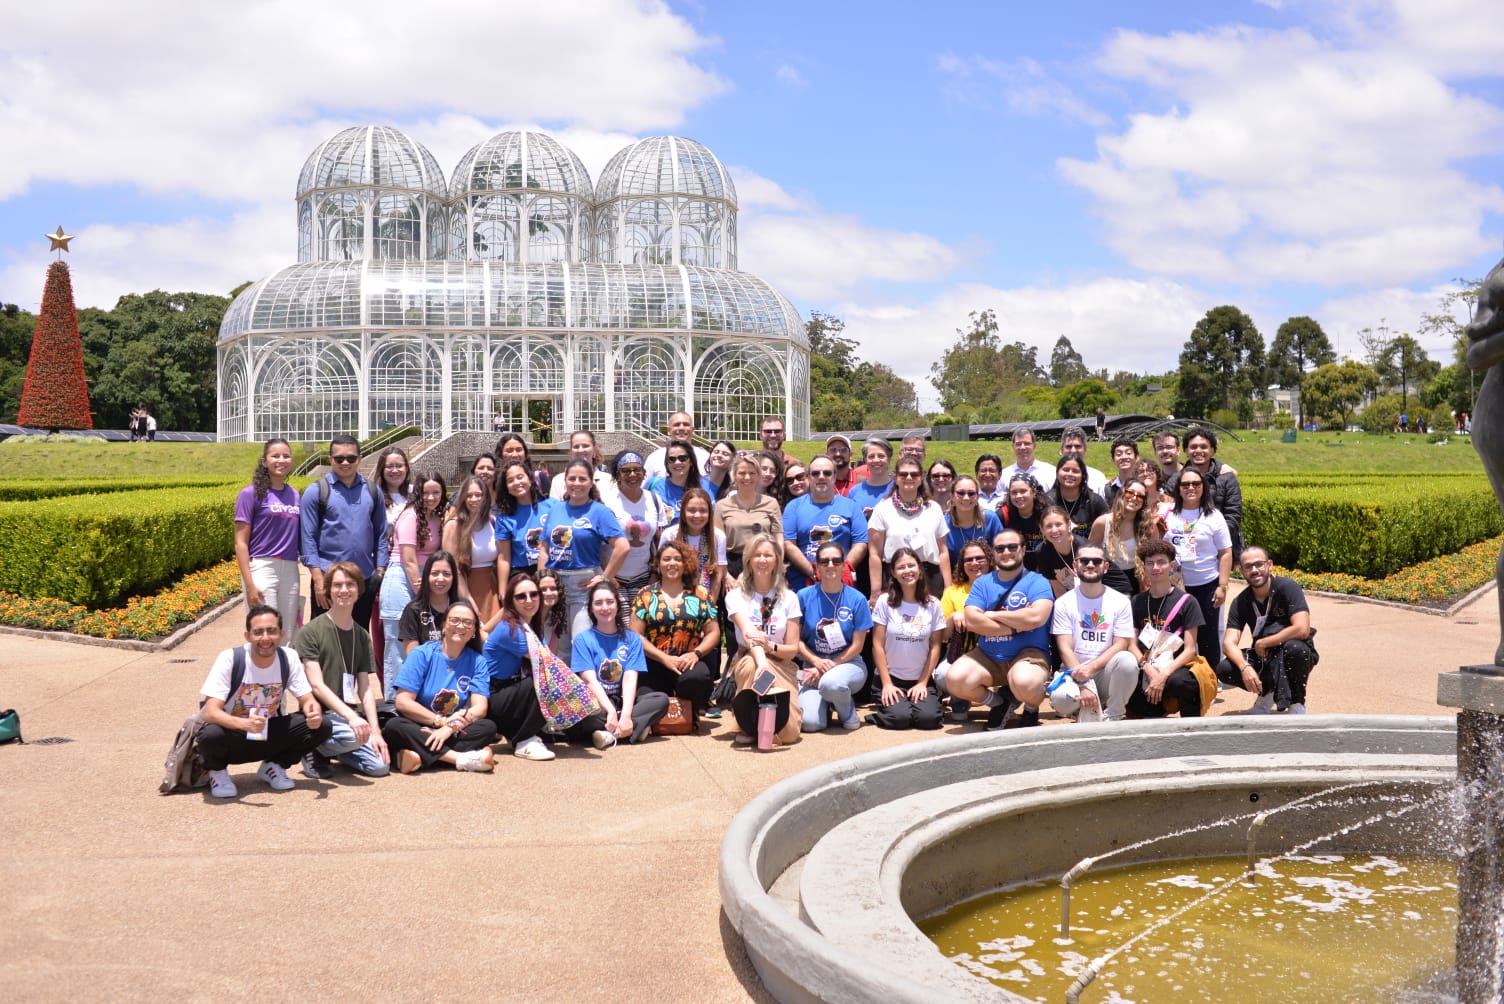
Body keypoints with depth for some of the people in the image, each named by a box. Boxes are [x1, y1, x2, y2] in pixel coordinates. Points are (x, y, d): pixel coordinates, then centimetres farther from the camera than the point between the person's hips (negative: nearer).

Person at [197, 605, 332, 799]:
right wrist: (245, 724, -49)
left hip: (269, 735, 3)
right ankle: (217, 771, -1)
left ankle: (273, 766, 7)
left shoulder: (289, 658, -12)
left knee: (321, 726, -18)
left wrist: (314, 714, -33)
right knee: (211, 735, -38)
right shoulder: (229, 659, -22)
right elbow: (211, 712, -28)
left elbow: (307, 700, -6)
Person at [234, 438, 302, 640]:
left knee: (288, 636, 6)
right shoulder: (251, 493, -1)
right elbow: (240, 543, -4)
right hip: (262, 568, -5)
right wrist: (249, 584, -13)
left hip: (290, 571, 5)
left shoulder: (294, 495, 13)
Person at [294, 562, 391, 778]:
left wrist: (375, 730, -7)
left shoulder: (362, 636, 12)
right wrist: (351, 716, -26)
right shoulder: (311, 631, -6)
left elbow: (366, 688, 6)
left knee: (380, 765, -16)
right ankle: (314, 751, -3)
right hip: (319, 715, -5)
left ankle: (332, 750, 13)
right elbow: (316, 685, -14)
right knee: (353, 736, -36)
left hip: (350, 714, 6)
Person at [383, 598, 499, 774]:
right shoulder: (422, 654, -4)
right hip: (419, 728, -2)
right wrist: (441, 721, -20)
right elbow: (403, 702, -11)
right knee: (394, 726, -33)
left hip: (455, 732, 2)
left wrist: (450, 727, -25)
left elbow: (480, 707, -8)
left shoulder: (477, 662, 3)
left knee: (488, 727, -26)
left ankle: (418, 754, -35)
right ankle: (463, 758, -38)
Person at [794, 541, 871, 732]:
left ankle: (848, 710, -3)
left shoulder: (857, 599, -3)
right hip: (813, 664, 1)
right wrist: (817, 661, -15)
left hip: (847, 663, -1)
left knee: (831, 683, -39)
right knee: (810, 723, -23)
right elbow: (797, 639, 0)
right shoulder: (804, 596, -2)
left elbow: (857, 645, -2)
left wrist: (829, 666, -11)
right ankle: (826, 703, 14)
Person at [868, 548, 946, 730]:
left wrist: (923, 683, -3)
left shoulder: (933, 604, 1)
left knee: (927, 718, -23)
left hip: (921, 680, 1)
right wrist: (887, 683, -8)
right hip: (892, 678, -1)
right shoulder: (885, 602, -5)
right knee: (899, 718, -25)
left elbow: (935, 647, 4)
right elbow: (878, 646, -4)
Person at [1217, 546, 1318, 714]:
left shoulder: (1287, 587, -18)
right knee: (1224, 669, -21)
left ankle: (1297, 703, -12)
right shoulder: (1241, 602, -7)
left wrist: (1262, 644, -20)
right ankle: (1267, 692, 7)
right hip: (1264, 659, 3)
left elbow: (1302, 629, -30)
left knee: (1295, 647, -38)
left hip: (1292, 656, -3)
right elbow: (1229, 643, -16)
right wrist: (1244, 667, -37)